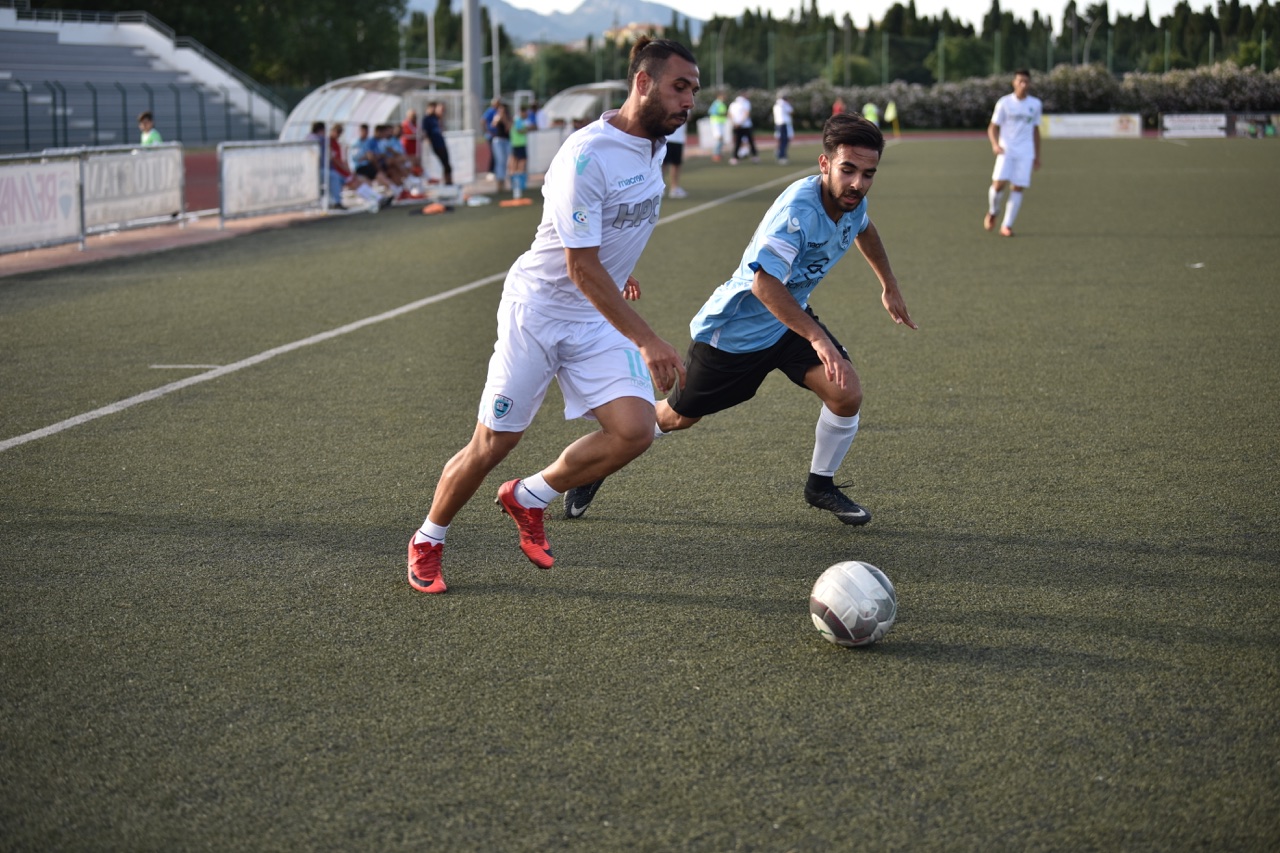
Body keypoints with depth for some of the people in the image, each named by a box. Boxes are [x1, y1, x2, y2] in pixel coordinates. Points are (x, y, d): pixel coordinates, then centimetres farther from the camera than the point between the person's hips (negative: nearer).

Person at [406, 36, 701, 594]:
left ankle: (528, 498, 11)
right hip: (538, 310, -7)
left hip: (600, 318, 7)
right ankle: (427, 542, 25)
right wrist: (647, 342, -29)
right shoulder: (587, 156, -25)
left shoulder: (654, 143, 2)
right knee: (493, 443, 0)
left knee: (635, 430, -13)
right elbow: (582, 267, -26)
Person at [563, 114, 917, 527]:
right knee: (676, 416, 9)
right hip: (733, 328, -6)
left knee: (847, 394, -13)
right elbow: (765, 283, -46)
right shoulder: (799, 208, -34)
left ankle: (821, 485, 11)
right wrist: (816, 337, -49)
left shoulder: (853, 202, -8)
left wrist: (889, 286, 22)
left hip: (789, 319, 7)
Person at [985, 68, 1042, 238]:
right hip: (1006, 150, -2)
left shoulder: (1036, 104, 9)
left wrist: (1037, 156, 17)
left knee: (1018, 188, -7)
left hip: (1025, 153, 2)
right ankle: (992, 212, 13)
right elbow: (992, 128, 2)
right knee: (999, 183, -17)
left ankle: (1007, 226, 0)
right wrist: (995, 144, -19)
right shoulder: (1004, 103, 1)